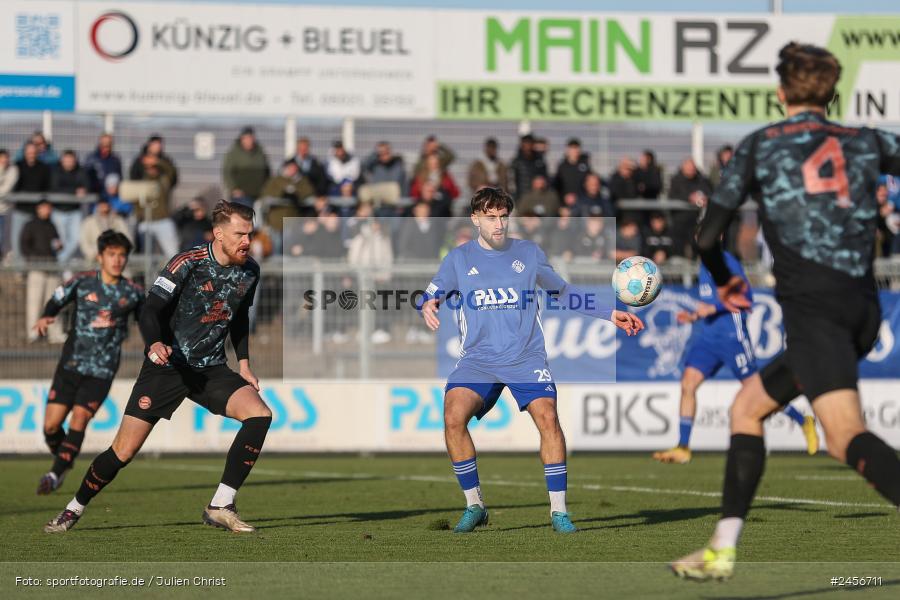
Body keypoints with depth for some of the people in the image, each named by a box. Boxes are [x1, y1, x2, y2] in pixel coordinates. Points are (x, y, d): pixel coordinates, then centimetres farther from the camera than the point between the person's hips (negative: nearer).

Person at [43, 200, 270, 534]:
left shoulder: (249, 271, 3)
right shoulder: (187, 264, -16)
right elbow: (150, 310, -20)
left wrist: (244, 364, 15)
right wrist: (155, 343, -39)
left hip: (211, 369, 5)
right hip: (167, 365, -5)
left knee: (260, 414, -21)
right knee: (124, 450, -8)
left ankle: (220, 507, -15)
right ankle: (74, 509, 16)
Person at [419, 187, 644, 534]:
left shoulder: (529, 253, 12)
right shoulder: (459, 258, 9)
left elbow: (564, 293, 23)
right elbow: (432, 294, 8)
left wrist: (610, 314, 19)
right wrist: (428, 306, -17)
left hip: (526, 358, 0)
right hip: (478, 359, 0)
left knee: (547, 416, -24)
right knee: (453, 417, -25)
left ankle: (559, 511, -13)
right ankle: (474, 506, -8)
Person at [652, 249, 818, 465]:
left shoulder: (726, 261, -9)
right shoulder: (704, 265, 17)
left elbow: (745, 295, -16)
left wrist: (713, 308, -23)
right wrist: (694, 316, 14)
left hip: (732, 335, -7)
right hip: (706, 334, 7)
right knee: (688, 383, -8)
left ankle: (804, 422, 20)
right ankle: (682, 449, -7)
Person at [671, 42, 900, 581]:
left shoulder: (759, 146, 10)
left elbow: (708, 237, 9)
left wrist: (724, 282, 28)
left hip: (813, 305, -6)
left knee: (846, 435, -20)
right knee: (747, 407, 21)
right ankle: (723, 551, 21)